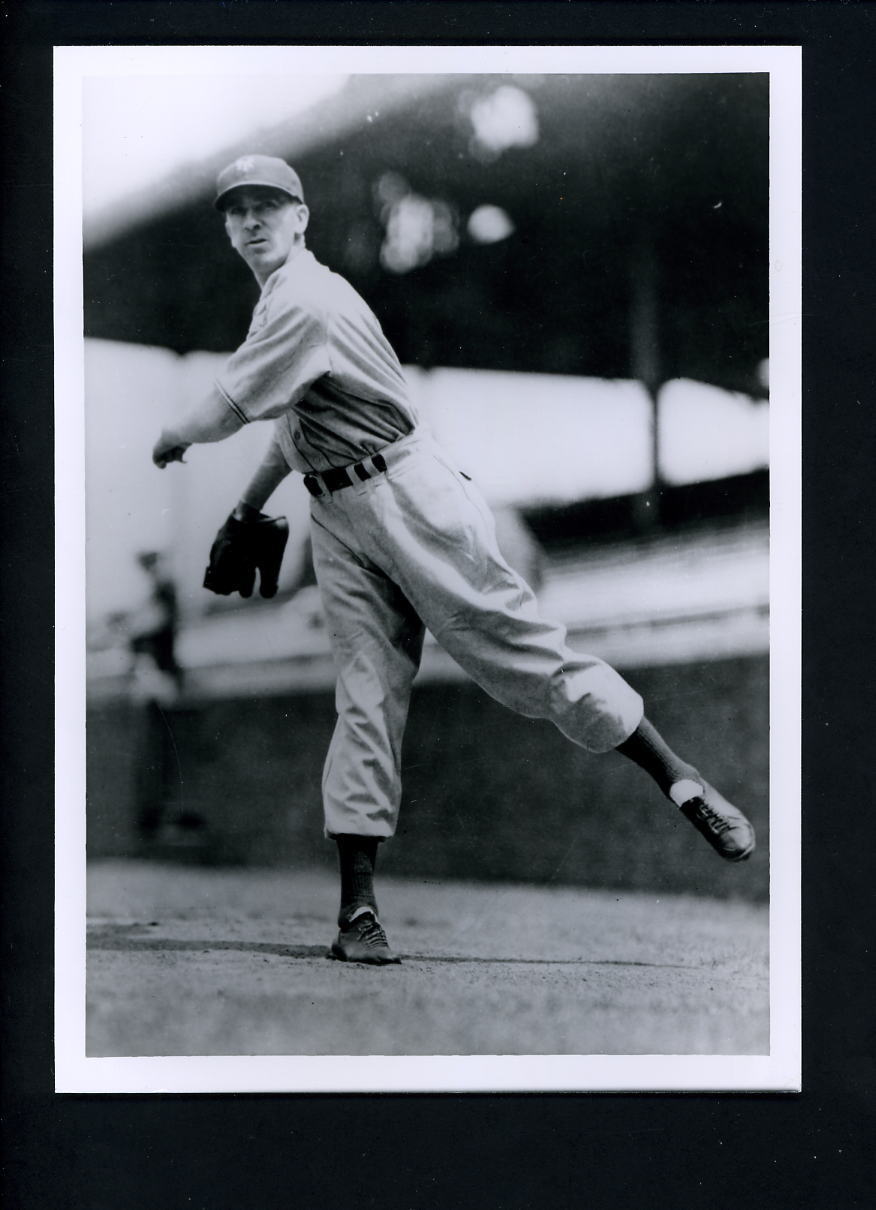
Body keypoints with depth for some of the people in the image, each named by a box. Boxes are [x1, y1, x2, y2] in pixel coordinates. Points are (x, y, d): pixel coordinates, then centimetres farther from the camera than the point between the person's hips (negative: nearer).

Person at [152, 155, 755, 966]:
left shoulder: (306, 300, -15)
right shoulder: (280, 301, 16)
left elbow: (227, 411, -15)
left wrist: (172, 440, 4)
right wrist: (248, 508, 28)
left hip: (406, 494, -9)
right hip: (336, 516, 9)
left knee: (520, 646, -10)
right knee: (366, 698, 2)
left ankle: (684, 783, -5)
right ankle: (357, 908, -2)